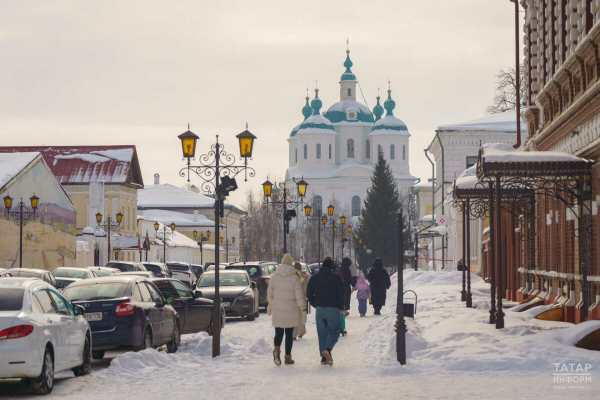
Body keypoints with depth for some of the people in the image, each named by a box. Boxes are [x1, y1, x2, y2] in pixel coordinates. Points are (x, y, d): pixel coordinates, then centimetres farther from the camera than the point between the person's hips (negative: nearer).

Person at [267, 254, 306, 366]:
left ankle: (277, 348, -23)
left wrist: (270, 306, 19)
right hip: (290, 310, -1)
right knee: (289, 334, 9)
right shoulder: (294, 278, -7)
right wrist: (302, 307, 2)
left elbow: (269, 294, 7)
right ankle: (288, 356, 10)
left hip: (277, 310, 1)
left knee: (278, 333, 6)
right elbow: (299, 295, -9)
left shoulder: (274, 276, 1)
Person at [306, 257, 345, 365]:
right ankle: (327, 349, -22)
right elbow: (342, 294, -8)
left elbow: (309, 294, 7)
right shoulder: (335, 277, -5)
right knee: (334, 332, 4)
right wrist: (341, 307, 5)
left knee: (322, 334, 10)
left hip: (319, 309, 3)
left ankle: (324, 358, 6)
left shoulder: (314, 278, 7)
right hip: (333, 309, -3)